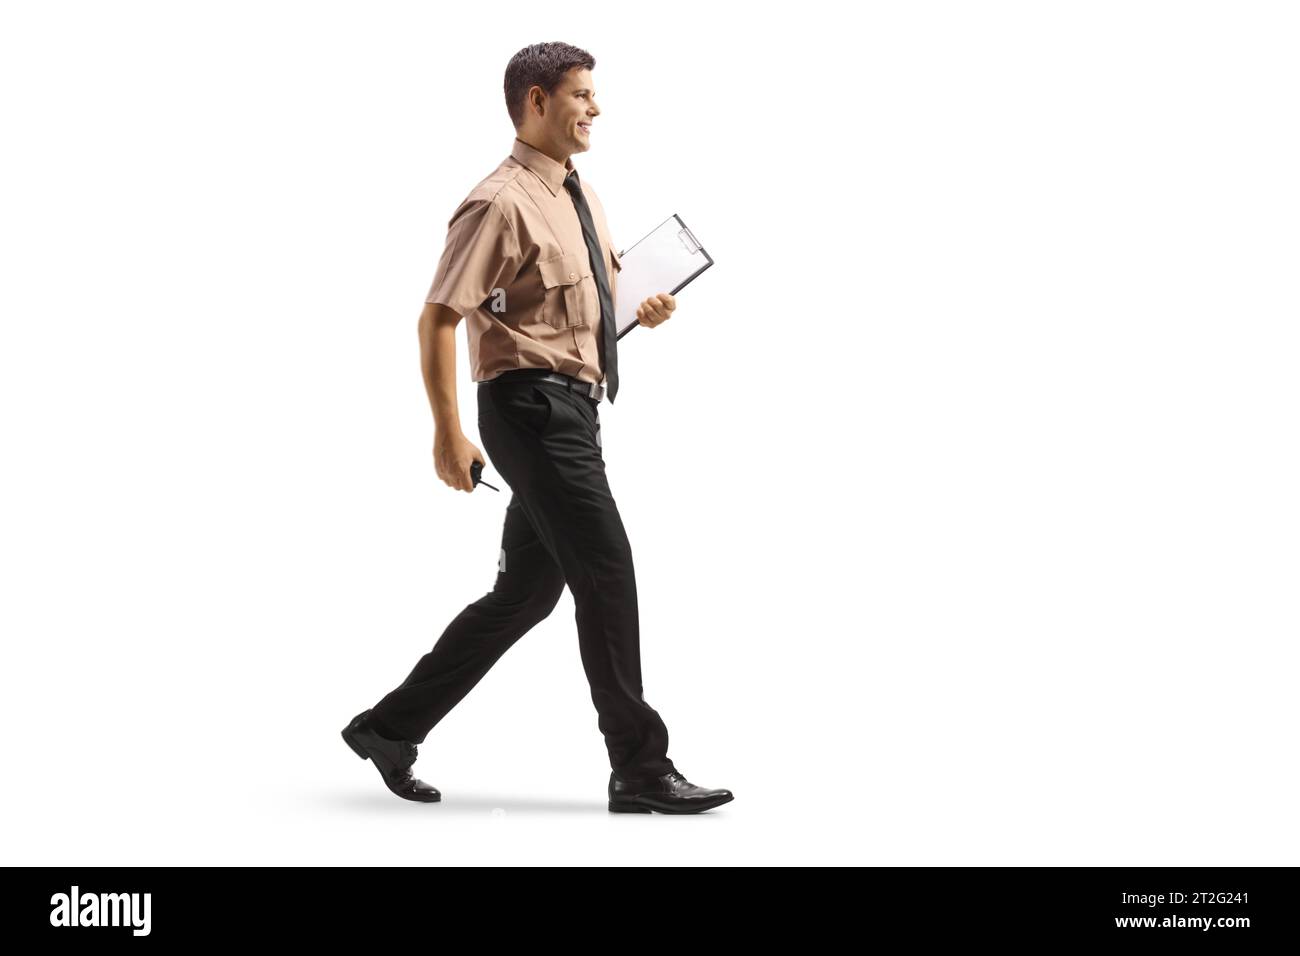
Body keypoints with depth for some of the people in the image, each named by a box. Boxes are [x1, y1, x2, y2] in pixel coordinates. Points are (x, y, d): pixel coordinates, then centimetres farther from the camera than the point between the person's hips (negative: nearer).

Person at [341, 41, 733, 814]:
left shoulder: (583, 197, 15)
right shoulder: (502, 204, -13)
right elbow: (438, 318, -17)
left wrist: (645, 309, 8)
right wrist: (449, 432, -20)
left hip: (575, 413, 10)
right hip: (533, 407, -10)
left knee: (527, 592, 13)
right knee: (606, 574, -9)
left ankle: (392, 726, 23)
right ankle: (641, 770, 0)